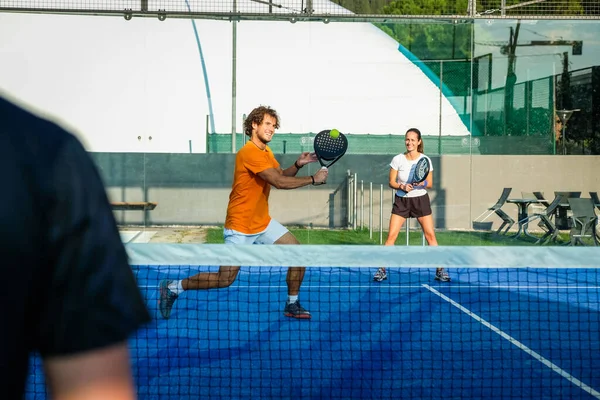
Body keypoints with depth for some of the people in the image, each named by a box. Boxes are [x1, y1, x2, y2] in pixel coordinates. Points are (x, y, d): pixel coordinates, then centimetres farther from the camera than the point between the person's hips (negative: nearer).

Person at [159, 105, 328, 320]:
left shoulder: (266, 151, 9)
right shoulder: (249, 152, -22)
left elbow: (282, 174, 14)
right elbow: (279, 182, -27)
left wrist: (298, 164, -5)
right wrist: (313, 179, -20)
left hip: (263, 223, 9)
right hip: (240, 228, -9)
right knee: (224, 279, -7)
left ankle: (292, 305, 13)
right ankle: (173, 287, 9)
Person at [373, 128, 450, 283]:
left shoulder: (425, 160, -5)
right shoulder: (397, 160, -5)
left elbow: (430, 184, 0)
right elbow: (391, 182, -1)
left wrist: (423, 183, -22)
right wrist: (402, 186, -20)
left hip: (421, 200, 0)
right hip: (401, 200, 0)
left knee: (430, 234, -5)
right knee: (391, 235, -7)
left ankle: (440, 271, 3)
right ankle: (382, 270, 0)